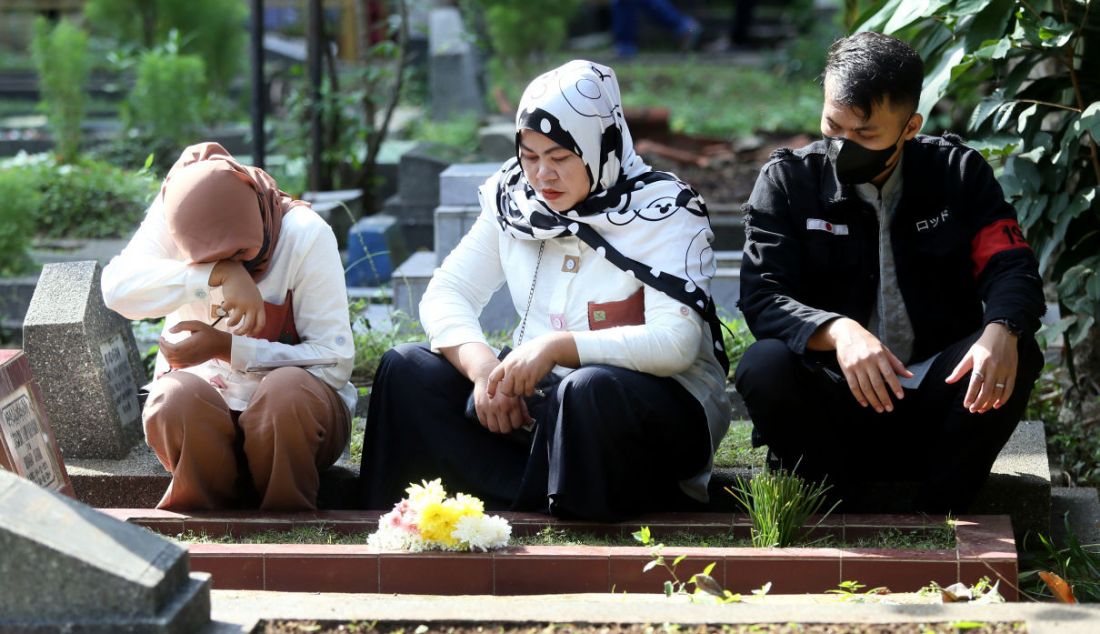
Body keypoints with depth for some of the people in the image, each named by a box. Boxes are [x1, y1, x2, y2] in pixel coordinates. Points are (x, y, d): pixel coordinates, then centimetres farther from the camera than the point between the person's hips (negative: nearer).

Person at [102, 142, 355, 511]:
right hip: (199, 413, 1)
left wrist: (226, 348, -27)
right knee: (178, 397, -32)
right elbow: (116, 288, -27)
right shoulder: (175, 217, -10)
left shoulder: (306, 235, -16)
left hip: (292, 407, -1)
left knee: (287, 389, -35)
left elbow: (336, 361, -17)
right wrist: (218, 274, -38)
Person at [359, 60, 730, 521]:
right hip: (542, 399, 6)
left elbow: (676, 342, -24)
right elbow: (446, 294, 2)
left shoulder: (664, 211, -12)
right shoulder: (513, 201, 4)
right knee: (407, 370, -13)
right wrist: (483, 367, -19)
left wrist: (557, 346, -32)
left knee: (590, 390, -40)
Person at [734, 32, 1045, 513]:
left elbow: (1011, 267, -6)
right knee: (764, 367, -31)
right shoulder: (788, 180, -1)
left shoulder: (958, 172, 4)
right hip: (834, 411, -1)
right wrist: (836, 331, -34)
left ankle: (926, 514, -21)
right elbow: (762, 297, -12)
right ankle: (856, 511, -19)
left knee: (1016, 358, -28)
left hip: (936, 407, 1)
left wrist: (1001, 330, -32)